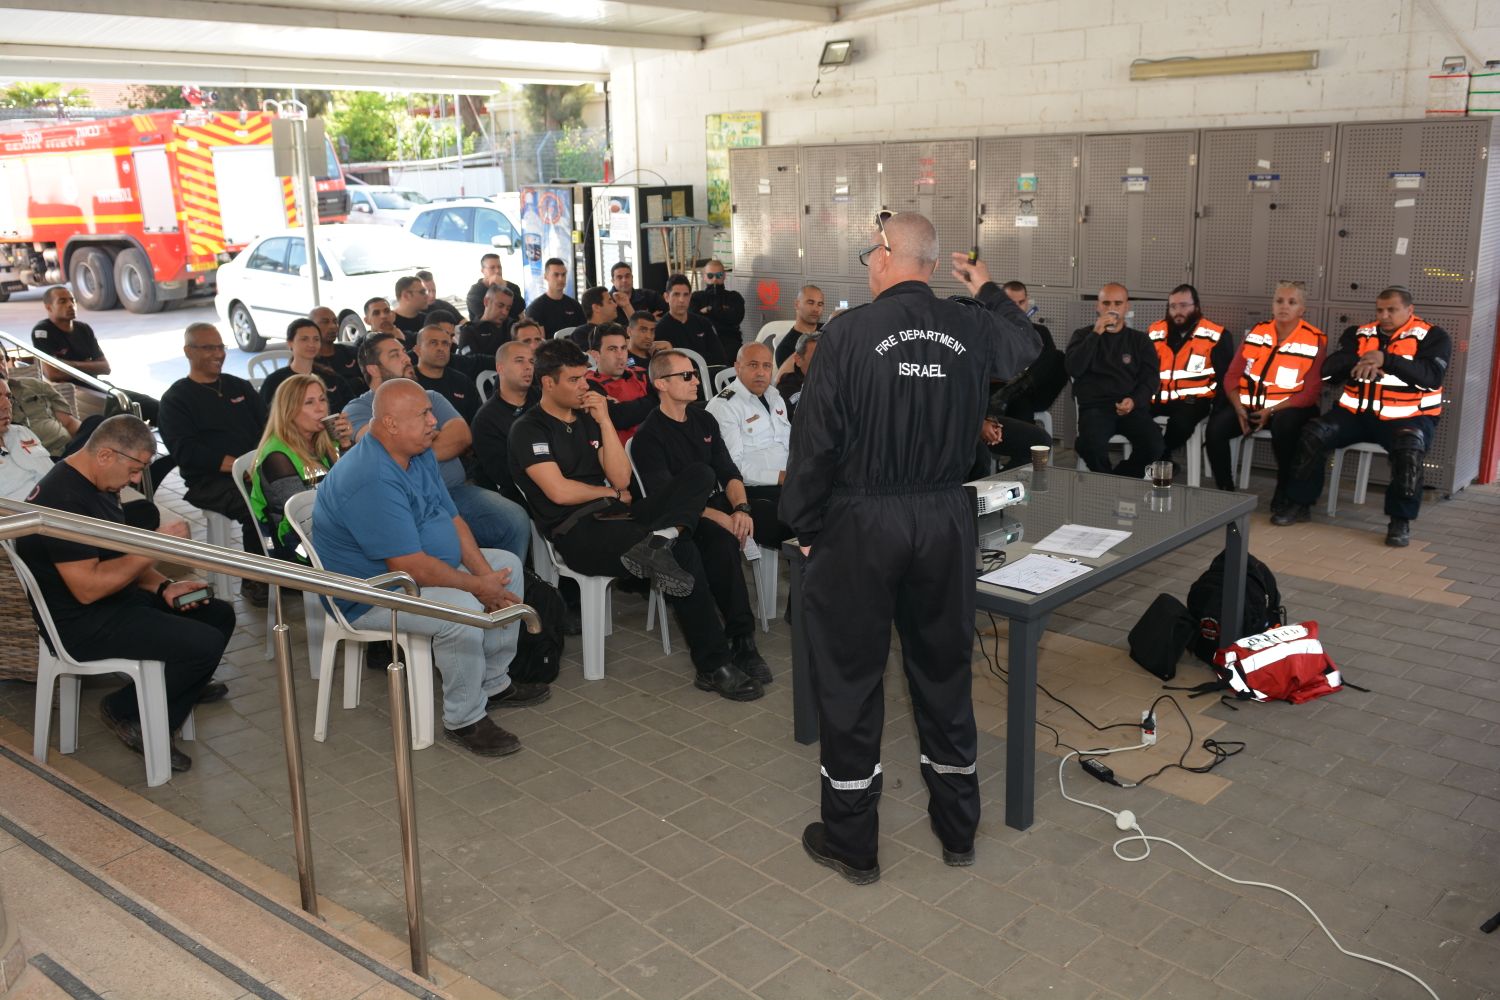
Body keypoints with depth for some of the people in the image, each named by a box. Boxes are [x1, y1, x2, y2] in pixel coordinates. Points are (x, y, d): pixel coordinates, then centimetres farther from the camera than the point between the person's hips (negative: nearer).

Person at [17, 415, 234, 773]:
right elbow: (88, 587, -29)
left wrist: (164, 587, -1)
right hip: (84, 623, -10)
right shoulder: (63, 500, -25)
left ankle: (185, 685, 24)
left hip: (119, 596, 10)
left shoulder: (97, 485, 7)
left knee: (219, 614, 7)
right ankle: (126, 712, 0)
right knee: (206, 644, -21)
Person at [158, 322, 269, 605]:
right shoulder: (176, 399, 8)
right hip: (209, 481, -5)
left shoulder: (240, 387, 25)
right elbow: (186, 452, -7)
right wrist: (238, 464, -18)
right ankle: (253, 581, -19)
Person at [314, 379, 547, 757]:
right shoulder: (372, 480, -30)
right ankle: (464, 720, -12)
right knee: (461, 607, -33)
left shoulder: (420, 454, 2)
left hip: (423, 569, 11)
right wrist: (478, 586, -21)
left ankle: (495, 684, 17)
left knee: (507, 565, 9)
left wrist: (486, 574, -8)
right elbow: (409, 566, -31)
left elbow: (453, 520, 6)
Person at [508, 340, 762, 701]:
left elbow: (621, 478, 10)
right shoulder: (529, 429, 0)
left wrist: (604, 420, 2)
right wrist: (612, 493, 3)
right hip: (575, 533, -8)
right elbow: (559, 491, -13)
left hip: (612, 517, 8)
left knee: (700, 475, -15)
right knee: (682, 552, -31)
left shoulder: (588, 418, 21)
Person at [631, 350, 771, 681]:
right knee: (720, 539, -37)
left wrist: (741, 508, -9)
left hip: (719, 505, 6)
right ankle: (741, 641, -33)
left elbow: (730, 473, 12)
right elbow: (666, 498, -12)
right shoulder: (649, 436, -4)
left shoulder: (704, 421, 16)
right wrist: (721, 517, -21)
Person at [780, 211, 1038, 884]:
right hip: (945, 521, 4)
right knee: (944, 669, 17)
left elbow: (815, 437, -12)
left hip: (861, 523, -4)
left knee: (850, 677, 8)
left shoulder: (851, 331, -13)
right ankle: (957, 828, 31)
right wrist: (988, 291, 36)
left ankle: (851, 843, 19)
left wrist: (803, 524, 0)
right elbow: (1027, 347, 23)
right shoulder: (973, 328, -1)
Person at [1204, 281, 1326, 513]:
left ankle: (1284, 498, -18)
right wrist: (1239, 408, -12)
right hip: (1249, 404, 3)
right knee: (1216, 426, -24)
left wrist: (1272, 411, -20)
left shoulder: (1315, 341, -5)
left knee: (1284, 426, -38)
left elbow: (1311, 392, -10)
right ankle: (1225, 491, -5)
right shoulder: (1256, 332, 7)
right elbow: (1232, 376, 5)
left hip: (1287, 408, -3)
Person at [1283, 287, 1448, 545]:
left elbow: (1432, 376, -18)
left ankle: (1401, 520, -19)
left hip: (1407, 417, -4)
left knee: (1409, 449, -35)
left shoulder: (1433, 337, -1)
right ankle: (1301, 503, -4)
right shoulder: (1359, 334, 10)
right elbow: (1329, 369, -1)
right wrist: (1358, 364, -22)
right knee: (1312, 435, -18)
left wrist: (1386, 359, -26)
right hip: (1357, 413, 4)